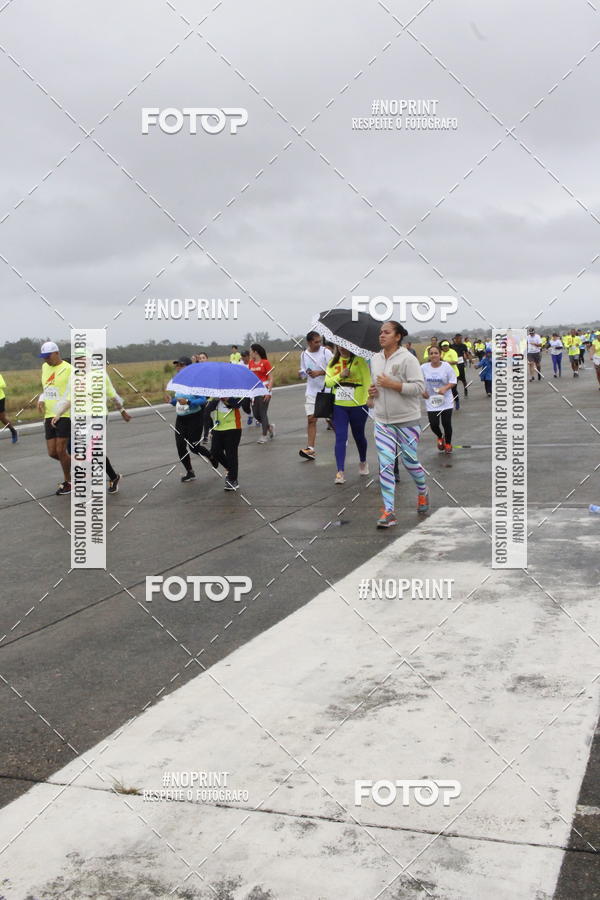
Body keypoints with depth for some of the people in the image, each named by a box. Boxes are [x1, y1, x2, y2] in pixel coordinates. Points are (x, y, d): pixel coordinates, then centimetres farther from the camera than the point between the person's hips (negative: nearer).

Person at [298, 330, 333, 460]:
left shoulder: (326, 352, -7)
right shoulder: (304, 354, 6)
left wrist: (320, 372, -19)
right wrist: (302, 373, -6)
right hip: (311, 390, 3)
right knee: (311, 419, -5)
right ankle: (310, 448, -7)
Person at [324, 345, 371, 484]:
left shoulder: (359, 360, -6)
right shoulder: (333, 362, 7)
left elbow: (367, 380, -12)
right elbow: (327, 382, 2)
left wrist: (367, 397, -24)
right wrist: (340, 376, -14)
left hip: (358, 405, -2)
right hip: (339, 405, 2)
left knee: (359, 436, 16)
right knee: (340, 437, -6)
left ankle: (363, 462, 41)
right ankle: (340, 472, -9)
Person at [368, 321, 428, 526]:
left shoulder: (407, 359, -11)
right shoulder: (375, 359, 10)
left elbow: (419, 387, -17)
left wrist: (392, 384, -22)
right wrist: (372, 392, 3)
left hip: (407, 420, -5)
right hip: (383, 421, 5)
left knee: (409, 461, 7)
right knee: (385, 465, -4)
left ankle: (422, 492, 38)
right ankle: (388, 511, -3)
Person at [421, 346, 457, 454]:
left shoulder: (446, 366, -9)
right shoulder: (423, 368, -5)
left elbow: (453, 381, -5)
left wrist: (445, 388, -21)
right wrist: (423, 391, -4)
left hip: (446, 401, -1)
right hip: (431, 401, 1)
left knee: (446, 424, 1)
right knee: (434, 424, -3)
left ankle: (448, 443, 28)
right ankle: (440, 437, 33)